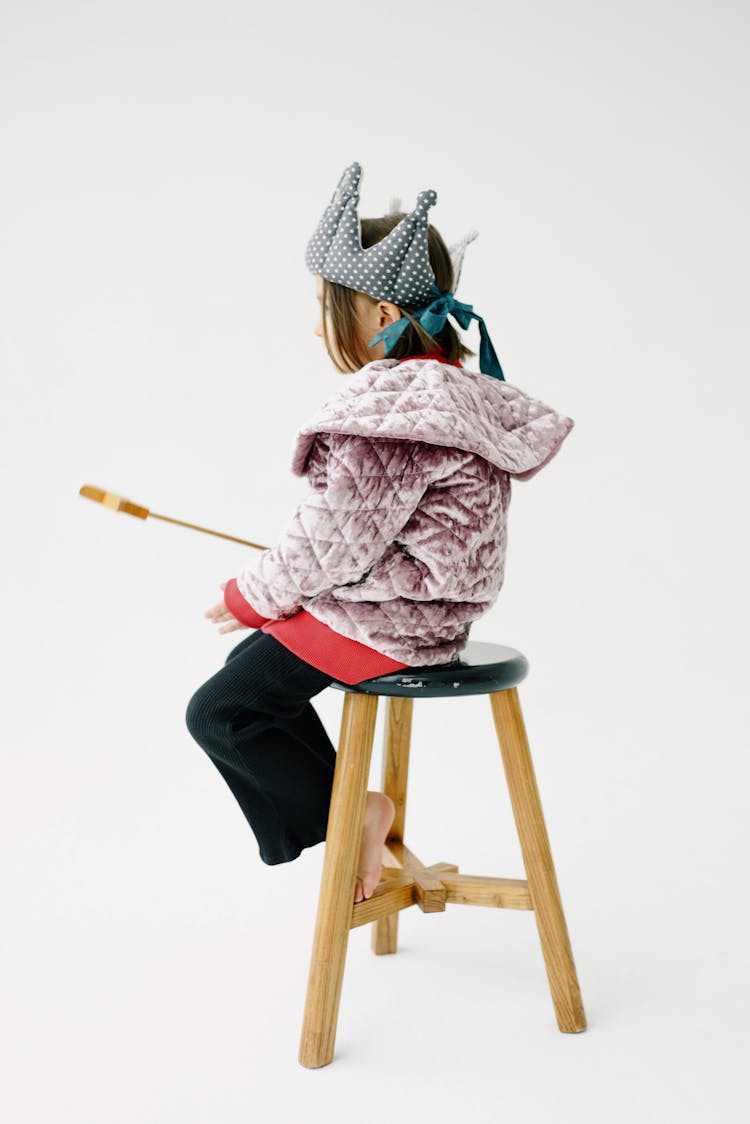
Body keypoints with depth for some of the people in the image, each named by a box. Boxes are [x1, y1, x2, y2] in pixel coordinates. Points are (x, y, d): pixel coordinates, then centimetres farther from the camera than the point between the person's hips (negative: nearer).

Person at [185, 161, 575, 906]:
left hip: (384, 620, -11)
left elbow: (336, 537, -22)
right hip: (425, 602, 11)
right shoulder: (456, 385, 8)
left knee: (218, 711, -4)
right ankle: (333, 809, 22)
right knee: (251, 669, 20)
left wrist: (250, 598, -6)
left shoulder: (387, 413, -25)